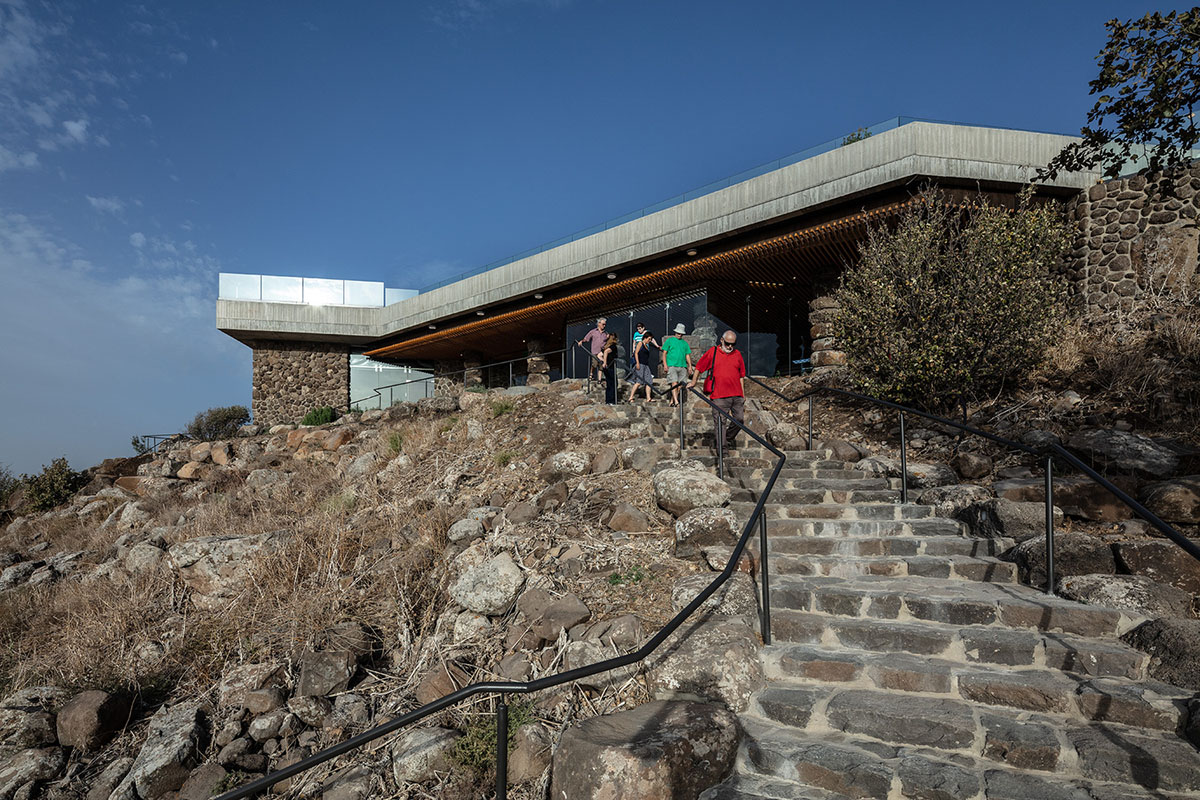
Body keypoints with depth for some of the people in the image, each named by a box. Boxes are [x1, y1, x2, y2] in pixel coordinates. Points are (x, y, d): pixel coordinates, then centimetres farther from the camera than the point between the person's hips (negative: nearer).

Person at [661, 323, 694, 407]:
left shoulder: (685, 343, 19)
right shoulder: (669, 340, 8)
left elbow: (688, 355, 20)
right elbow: (664, 353, 5)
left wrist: (690, 366, 9)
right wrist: (665, 365, -6)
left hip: (682, 366, 4)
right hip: (672, 365, -4)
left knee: (680, 385, -2)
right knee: (674, 383, -17)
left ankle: (672, 401, 7)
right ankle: (676, 401, -25)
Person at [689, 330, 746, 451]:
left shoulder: (737, 354, 11)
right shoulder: (712, 352, 3)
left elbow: (741, 376, 15)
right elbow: (699, 368, 10)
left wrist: (743, 394, 13)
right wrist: (693, 382, 5)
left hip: (737, 395, 3)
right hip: (719, 396, -3)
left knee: (740, 420, 7)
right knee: (720, 422, -1)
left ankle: (729, 438, 30)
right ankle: (723, 446, 8)